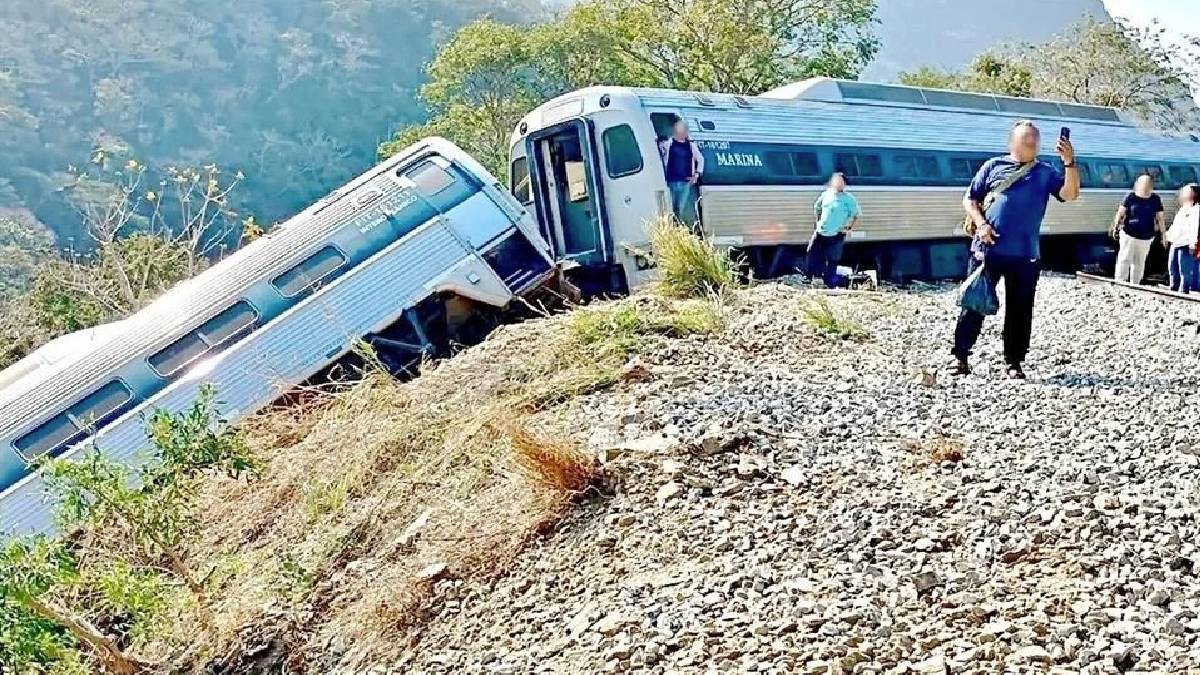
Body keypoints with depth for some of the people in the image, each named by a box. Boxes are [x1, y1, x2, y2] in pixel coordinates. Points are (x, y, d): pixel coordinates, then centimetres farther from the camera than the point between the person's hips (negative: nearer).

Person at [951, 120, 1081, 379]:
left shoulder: (1046, 173, 11)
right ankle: (960, 355, 10)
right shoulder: (994, 166, 8)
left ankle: (1014, 362, 15)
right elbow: (969, 199, 8)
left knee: (1020, 309, 5)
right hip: (988, 249, -1)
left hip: (1025, 255, 2)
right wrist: (981, 224, -8)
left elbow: (1070, 194, -3)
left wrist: (1069, 162, -16)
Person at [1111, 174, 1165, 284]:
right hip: (1128, 235, -2)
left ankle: (1135, 284, 21)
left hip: (1146, 237, 2)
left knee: (1139, 263, 11)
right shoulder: (1130, 197, -5)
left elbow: (1160, 217, 5)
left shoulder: (1155, 199, 1)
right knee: (1124, 260, -5)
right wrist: (1116, 228, -6)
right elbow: (1120, 213, 0)